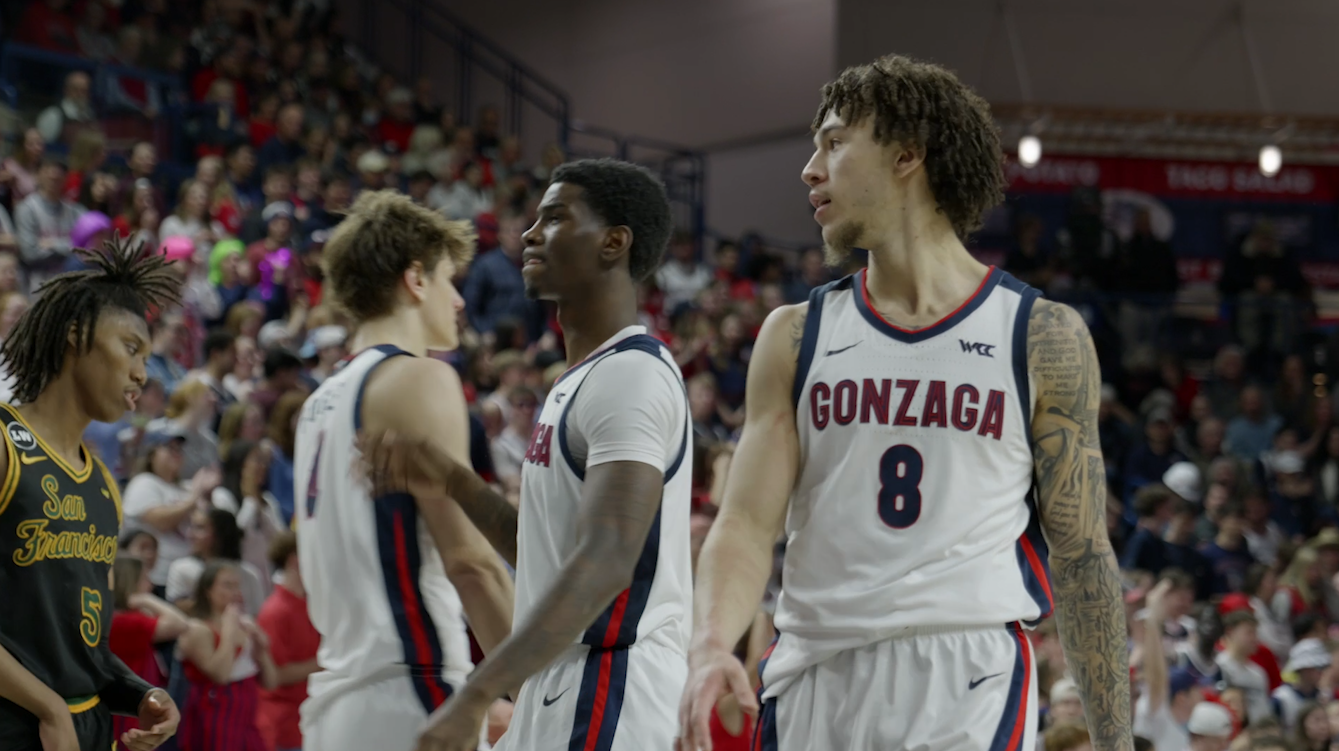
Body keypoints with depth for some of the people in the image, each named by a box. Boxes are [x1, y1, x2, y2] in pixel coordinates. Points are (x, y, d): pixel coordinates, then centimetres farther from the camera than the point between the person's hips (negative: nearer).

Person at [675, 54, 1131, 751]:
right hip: (811, 683, 3)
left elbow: (1081, 554, 4)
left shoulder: (1044, 337, 3)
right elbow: (747, 524, 3)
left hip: (969, 690, -3)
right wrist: (710, 643, -18)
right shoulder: (795, 336, 10)